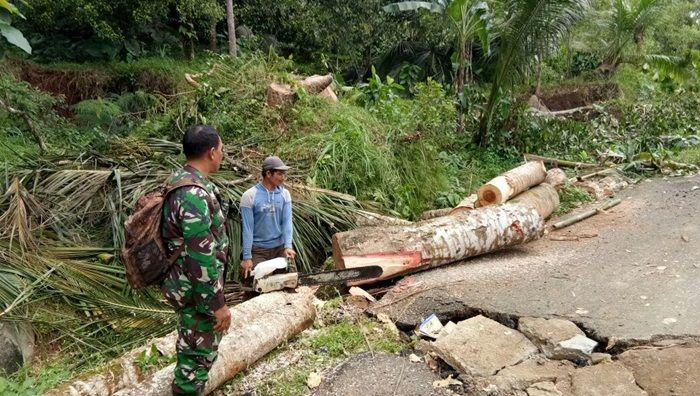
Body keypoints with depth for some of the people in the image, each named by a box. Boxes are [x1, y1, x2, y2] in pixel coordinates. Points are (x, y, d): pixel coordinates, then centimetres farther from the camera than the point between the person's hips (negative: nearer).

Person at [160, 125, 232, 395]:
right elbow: (201, 259, -28)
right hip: (196, 290, -10)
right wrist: (218, 304, -21)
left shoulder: (180, 181, 5)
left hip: (184, 283, 10)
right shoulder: (195, 194, -28)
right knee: (200, 351, 6)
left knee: (191, 344, 25)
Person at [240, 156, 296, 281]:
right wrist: (247, 257, -14)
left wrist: (288, 246, -19)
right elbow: (247, 228, -12)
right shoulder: (249, 196, -12)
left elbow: (287, 221, -5)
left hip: (280, 247, 3)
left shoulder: (284, 194, 0)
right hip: (258, 250, -3)